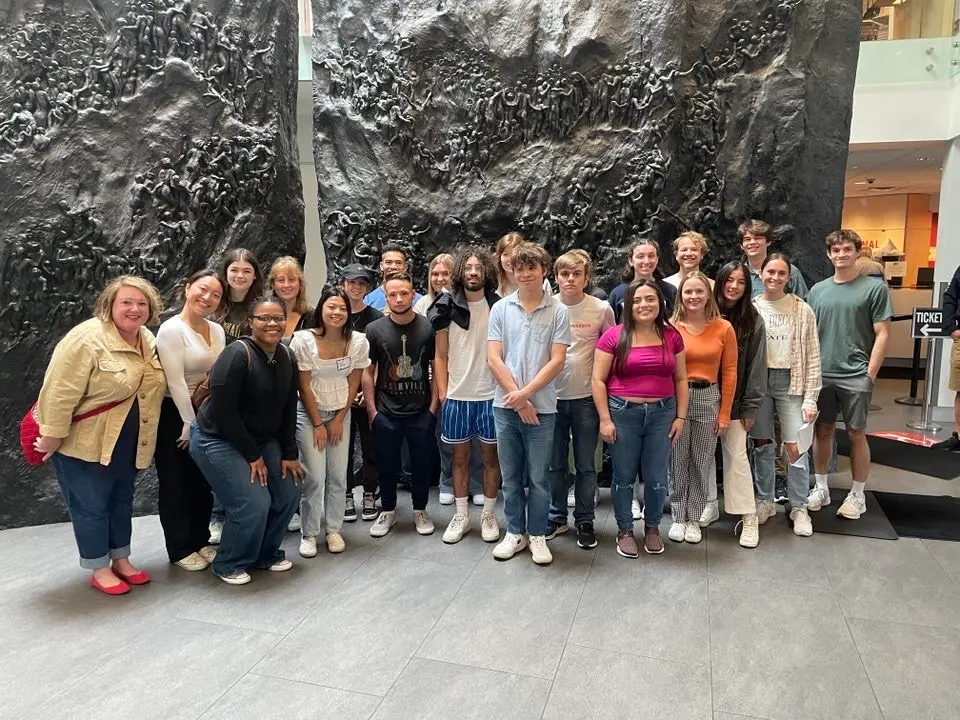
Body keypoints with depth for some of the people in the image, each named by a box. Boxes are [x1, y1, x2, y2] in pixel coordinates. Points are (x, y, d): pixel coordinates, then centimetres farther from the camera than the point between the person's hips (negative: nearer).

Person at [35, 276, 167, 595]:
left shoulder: (148, 341, 3)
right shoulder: (87, 339, -21)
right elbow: (60, 392, -22)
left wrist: (144, 436, 18)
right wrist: (52, 435, -20)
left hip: (128, 443, 7)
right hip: (85, 442, -7)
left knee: (121, 500, 17)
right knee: (91, 505, 4)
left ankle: (121, 560, 32)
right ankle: (99, 569, 19)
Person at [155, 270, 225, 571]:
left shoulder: (217, 331, 5)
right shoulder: (171, 329, -15)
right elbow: (175, 381, -19)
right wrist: (189, 423, -17)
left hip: (204, 414, 7)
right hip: (172, 414, -7)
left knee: (203, 482, 14)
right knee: (175, 484, 6)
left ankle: (200, 541, 29)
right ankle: (180, 549, 18)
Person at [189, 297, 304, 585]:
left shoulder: (287, 357, -1)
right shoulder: (237, 355, -23)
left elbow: (288, 409, 4)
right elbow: (223, 411, -24)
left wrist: (289, 453, 0)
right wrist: (252, 455, -18)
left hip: (263, 439, 7)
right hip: (218, 440, -7)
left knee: (289, 494, 4)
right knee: (254, 504, -14)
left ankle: (267, 552, 27)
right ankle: (229, 564, 12)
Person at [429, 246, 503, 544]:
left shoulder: (498, 306, -1)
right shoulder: (448, 307, 1)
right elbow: (441, 355, 4)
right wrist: (442, 393, -1)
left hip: (490, 394, -1)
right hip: (456, 395, 1)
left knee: (490, 455, 8)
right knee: (460, 456, 11)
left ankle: (488, 514, 23)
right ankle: (461, 515, 23)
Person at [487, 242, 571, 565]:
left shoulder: (558, 311, -1)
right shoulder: (501, 309, 3)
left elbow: (557, 361, -6)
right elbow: (494, 359, -2)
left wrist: (526, 393, -13)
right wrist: (517, 399, -9)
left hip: (542, 407, -2)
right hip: (505, 405, 2)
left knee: (538, 477, 7)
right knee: (511, 476, 12)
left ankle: (537, 535, 23)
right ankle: (514, 532, 27)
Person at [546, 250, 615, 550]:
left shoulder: (602, 309, -4)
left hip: (586, 398, -1)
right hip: (552, 397, 1)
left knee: (586, 466, 8)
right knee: (554, 464, 12)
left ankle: (584, 521, 23)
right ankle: (557, 517, 28)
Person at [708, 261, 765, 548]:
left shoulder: (753, 321, -2)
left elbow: (756, 366, -2)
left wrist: (750, 407, -4)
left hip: (734, 402, -1)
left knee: (736, 457, 2)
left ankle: (749, 517, 10)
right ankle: (710, 504, 28)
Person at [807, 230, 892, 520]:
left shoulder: (875, 288, -2)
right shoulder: (818, 290, 9)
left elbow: (882, 334, -4)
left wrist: (870, 374, -10)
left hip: (855, 376, -3)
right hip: (821, 374, 3)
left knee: (856, 434, 5)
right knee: (823, 430, 11)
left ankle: (857, 495, 18)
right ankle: (821, 488, 24)